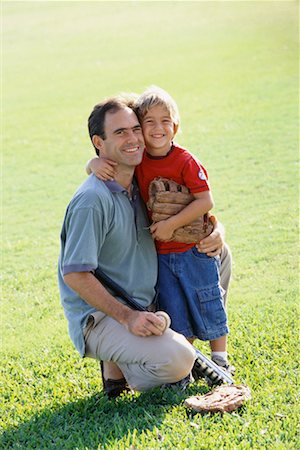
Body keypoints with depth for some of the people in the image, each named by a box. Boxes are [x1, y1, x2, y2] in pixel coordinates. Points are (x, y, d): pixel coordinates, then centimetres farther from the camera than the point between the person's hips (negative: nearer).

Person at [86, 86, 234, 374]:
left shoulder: (185, 161, -14)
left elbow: (206, 201, -18)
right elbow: (96, 163, 4)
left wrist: (172, 224, -24)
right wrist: (96, 164, -20)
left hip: (194, 249, -3)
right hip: (160, 254, 3)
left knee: (207, 306, 8)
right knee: (175, 315, 10)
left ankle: (220, 360, 24)